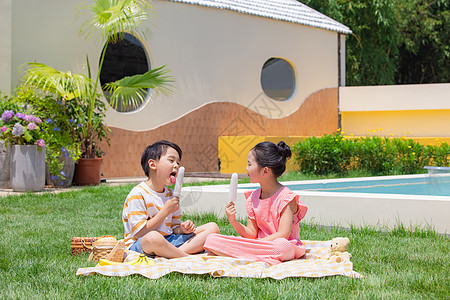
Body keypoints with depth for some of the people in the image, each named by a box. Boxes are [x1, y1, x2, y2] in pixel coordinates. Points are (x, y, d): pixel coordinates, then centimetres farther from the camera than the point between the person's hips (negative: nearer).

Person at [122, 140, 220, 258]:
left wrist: (183, 228, -6)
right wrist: (166, 211, -15)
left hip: (168, 241, 8)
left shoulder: (170, 194, 15)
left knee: (212, 227, -2)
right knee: (153, 238, -45)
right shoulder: (137, 194, -11)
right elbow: (139, 233, -18)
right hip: (139, 245, -8)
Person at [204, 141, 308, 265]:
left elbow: (283, 235, -18)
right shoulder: (253, 198, 10)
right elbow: (252, 234, 8)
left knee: (282, 246, -44)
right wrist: (234, 222, -9)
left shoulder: (286, 197, -9)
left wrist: (252, 245, -21)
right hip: (259, 243, 7)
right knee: (211, 239, -11)